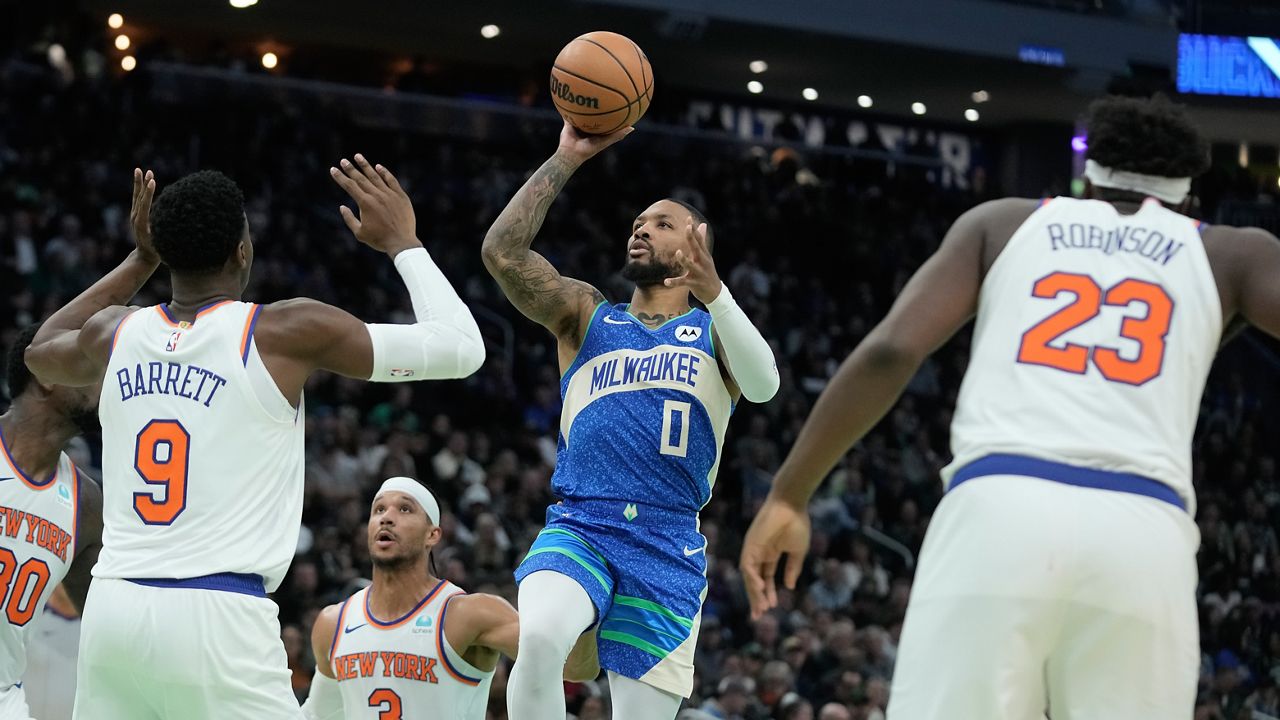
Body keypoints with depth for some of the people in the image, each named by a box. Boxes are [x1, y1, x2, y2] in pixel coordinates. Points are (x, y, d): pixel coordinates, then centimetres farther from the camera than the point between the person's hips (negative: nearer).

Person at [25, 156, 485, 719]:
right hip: (217, 617, -5)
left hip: (112, 609, 5)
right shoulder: (285, 332, -4)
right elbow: (460, 347, 3)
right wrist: (401, 243, 16)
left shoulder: (116, 332, 11)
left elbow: (40, 354, 38)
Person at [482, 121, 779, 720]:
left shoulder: (713, 331, 13)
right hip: (578, 529, 0)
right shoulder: (587, 316, 17)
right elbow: (502, 251, 1)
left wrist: (714, 294, -26)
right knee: (538, 637, -33)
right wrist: (566, 159, -1)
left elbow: (764, 385, -10)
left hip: (667, 548, 0)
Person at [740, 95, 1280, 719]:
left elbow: (890, 350, 12)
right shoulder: (1229, 253, 26)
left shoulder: (1003, 222, 25)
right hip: (1144, 535, 0)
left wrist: (789, 496, 14)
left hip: (998, 512, 0)